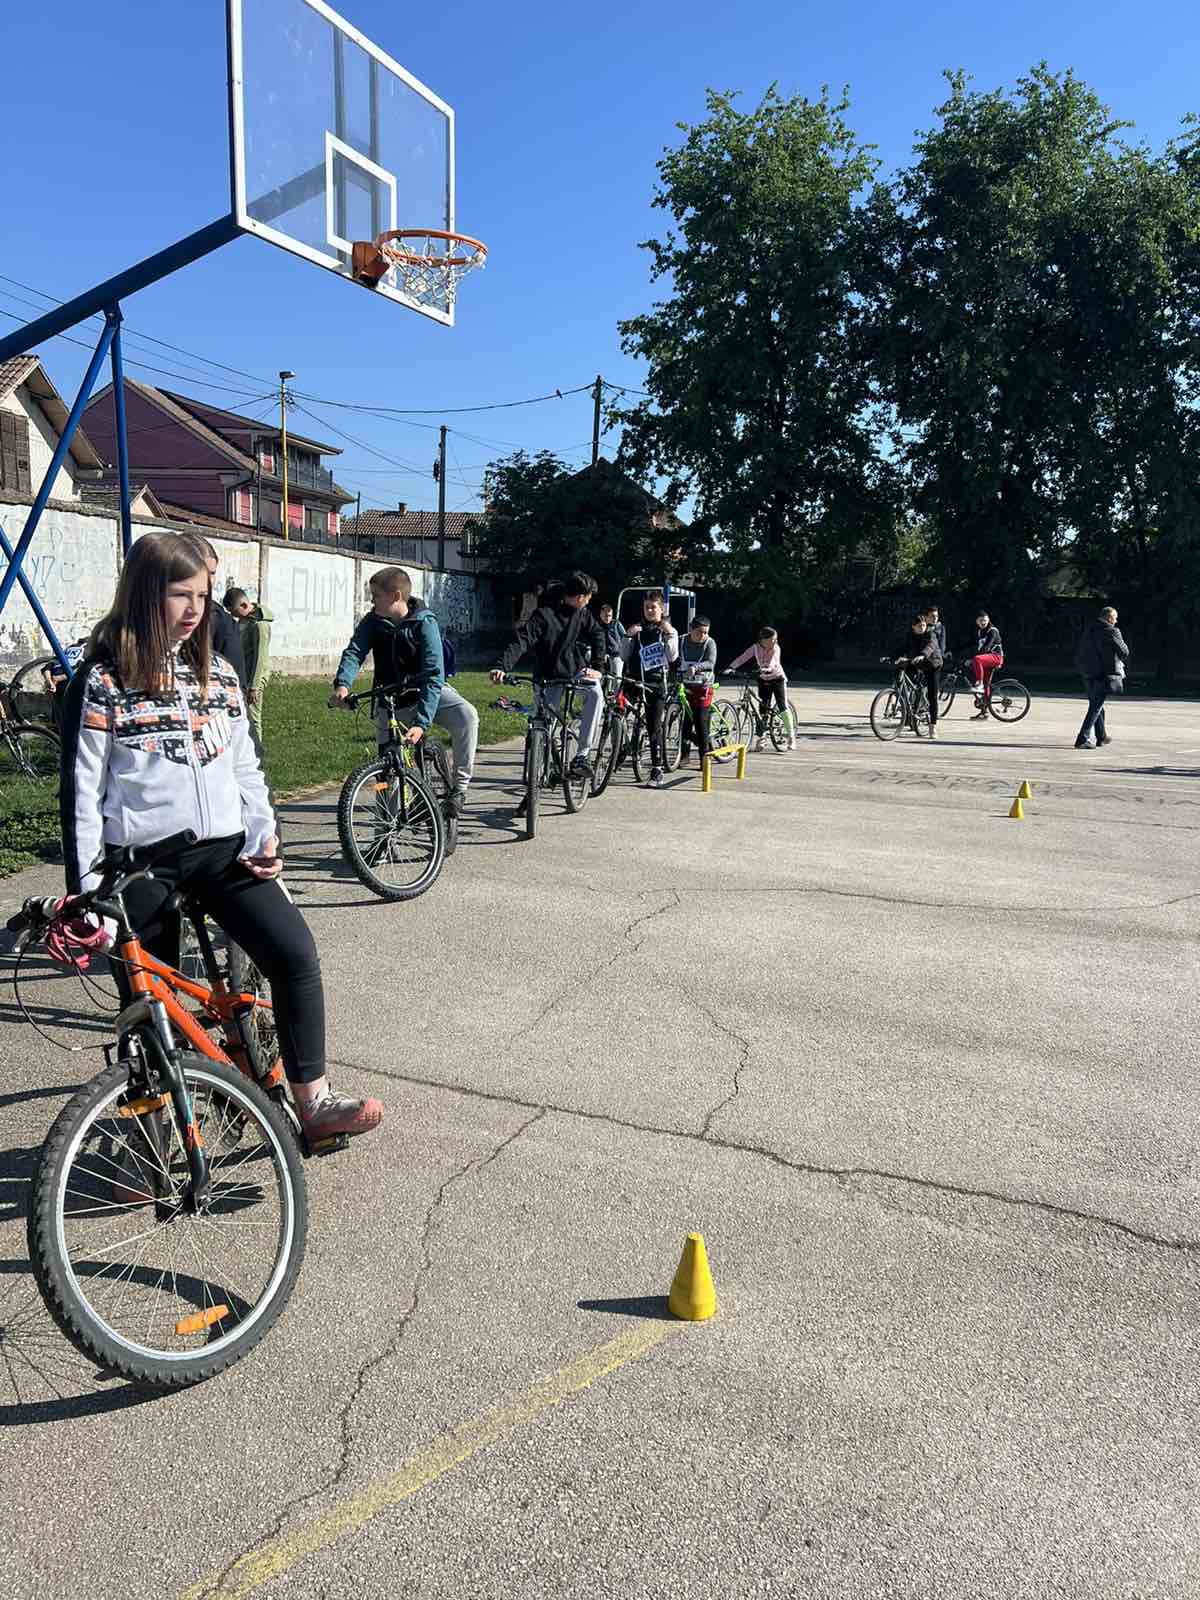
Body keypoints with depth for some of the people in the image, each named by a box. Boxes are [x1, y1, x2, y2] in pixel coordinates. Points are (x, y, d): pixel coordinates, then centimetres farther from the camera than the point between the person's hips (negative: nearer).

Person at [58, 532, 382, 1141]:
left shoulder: (217, 673, 9)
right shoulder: (101, 682, -4)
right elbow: (81, 793, -4)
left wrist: (263, 837, 1)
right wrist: (85, 888, -7)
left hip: (221, 850, 3)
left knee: (295, 953, -14)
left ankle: (313, 1102, -5)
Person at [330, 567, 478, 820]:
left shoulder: (424, 623, -22)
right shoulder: (372, 622, -8)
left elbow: (433, 676, -30)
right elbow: (354, 652, -20)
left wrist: (421, 723, -41)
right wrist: (342, 684, -43)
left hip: (427, 690, -3)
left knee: (467, 715, -30)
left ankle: (460, 785, -19)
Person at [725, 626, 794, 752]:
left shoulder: (775, 648, -17)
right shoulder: (756, 647, -10)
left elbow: (772, 663, -32)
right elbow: (742, 658, -17)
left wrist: (765, 668, -53)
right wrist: (731, 667, -32)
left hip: (778, 679, -3)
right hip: (764, 680, 3)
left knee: (783, 707, -11)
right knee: (762, 709, -1)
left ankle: (791, 737, -3)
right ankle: (761, 737, 10)